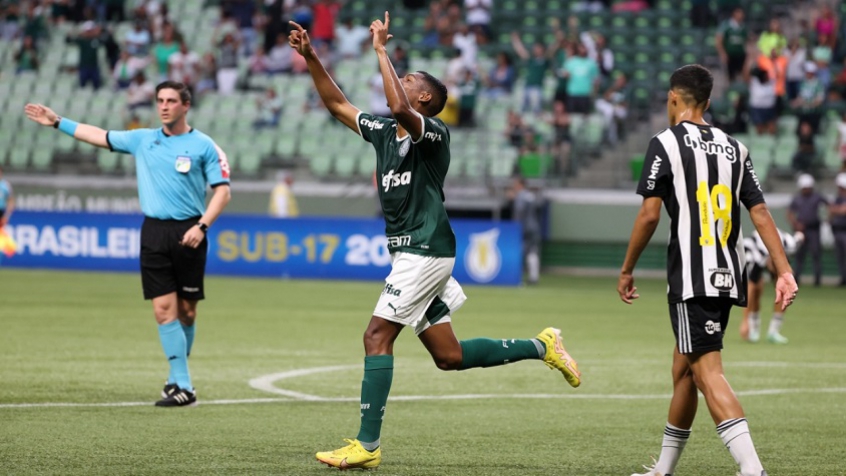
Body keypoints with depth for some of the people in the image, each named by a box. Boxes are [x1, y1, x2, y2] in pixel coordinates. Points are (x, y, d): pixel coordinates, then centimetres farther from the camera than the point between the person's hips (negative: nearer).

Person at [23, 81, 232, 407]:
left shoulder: (203, 146, -1)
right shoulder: (142, 140, 11)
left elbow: (222, 190, -3)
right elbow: (99, 136, 20)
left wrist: (202, 226, -14)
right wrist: (58, 122, 20)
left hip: (188, 233, -3)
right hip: (154, 231, 3)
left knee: (186, 311, 3)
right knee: (164, 309, -6)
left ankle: (178, 378, 19)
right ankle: (182, 385, -5)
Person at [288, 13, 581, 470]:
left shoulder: (433, 132, -11)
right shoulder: (382, 131, 14)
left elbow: (400, 108, -32)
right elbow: (337, 104, 22)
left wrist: (381, 49, -25)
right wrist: (311, 58, 11)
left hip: (426, 251, -9)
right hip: (411, 254, 9)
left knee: (377, 337, -13)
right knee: (449, 356, 10)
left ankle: (367, 446, -13)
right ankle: (541, 346, 22)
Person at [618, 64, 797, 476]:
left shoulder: (666, 143, -4)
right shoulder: (734, 148, 13)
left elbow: (650, 214, -9)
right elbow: (761, 214, 7)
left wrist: (627, 270, 2)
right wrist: (784, 272, 4)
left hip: (691, 279, -7)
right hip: (728, 277, 7)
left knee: (707, 372, -12)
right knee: (683, 367, 19)